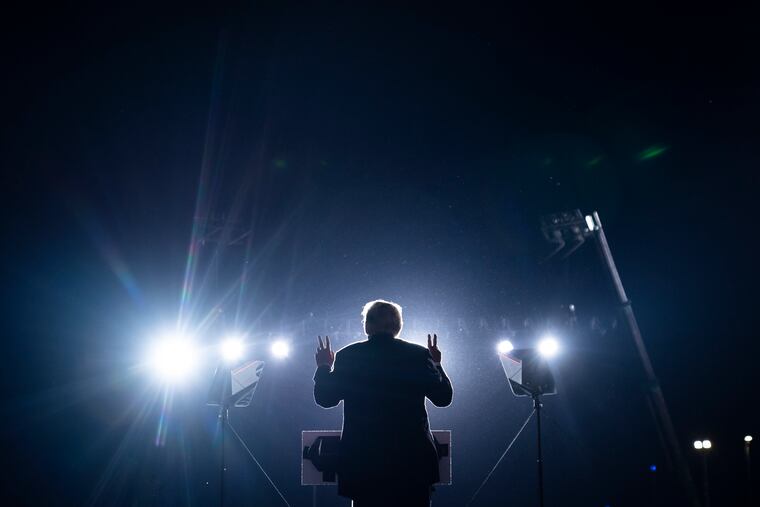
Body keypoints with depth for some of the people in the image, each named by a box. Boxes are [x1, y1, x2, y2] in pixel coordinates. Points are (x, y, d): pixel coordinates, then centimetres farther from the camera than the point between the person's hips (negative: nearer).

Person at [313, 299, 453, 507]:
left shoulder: (347, 356, -3)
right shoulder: (419, 354, -3)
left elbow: (324, 398, 4)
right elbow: (443, 398, 4)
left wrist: (323, 367, 20)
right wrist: (436, 364, 18)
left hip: (363, 460, 0)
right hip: (412, 459, 0)